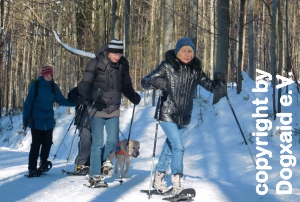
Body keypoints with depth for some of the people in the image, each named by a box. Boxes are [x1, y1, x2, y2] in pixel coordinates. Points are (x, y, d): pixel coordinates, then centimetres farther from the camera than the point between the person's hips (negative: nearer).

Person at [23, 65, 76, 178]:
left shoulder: (54, 87, 6)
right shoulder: (35, 85, -5)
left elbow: (61, 100, 10)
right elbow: (28, 103, -5)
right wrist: (26, 117, -12)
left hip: (48, 121, 4)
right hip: (36, 121, -4)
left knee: (47, 143, 5)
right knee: (36, 145, -3)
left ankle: (43, 164, 25)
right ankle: (32, 169, 2)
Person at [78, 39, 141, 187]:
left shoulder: (123, 66, 4)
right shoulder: (96, 63, -9)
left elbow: (126, 87, 14)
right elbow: (84, 85, -12)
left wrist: (134, 97, -6)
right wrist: (90, 94, -34)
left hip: (114, 110, 4)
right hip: (97, 109, -4)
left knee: (113, 141, 1)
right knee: (97, 143, -4)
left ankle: (102, 160, 30)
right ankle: (94, 176, 3)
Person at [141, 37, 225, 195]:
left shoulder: (195, 70, 3)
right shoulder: (167, 66, -7)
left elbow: (211, 87, 6)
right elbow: (145, 82, -9)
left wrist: (219, 81, -15)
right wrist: (156, 82, -31)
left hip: (184, 117, 5)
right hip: (167, 114, -4)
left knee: (169, 147, 17)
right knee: (178, 147, -18)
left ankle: (158, 180, 34)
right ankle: (177, 185, -17)